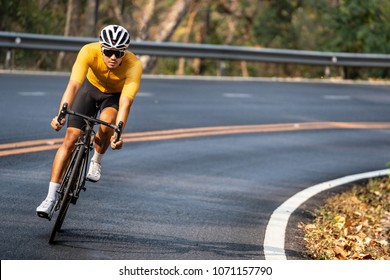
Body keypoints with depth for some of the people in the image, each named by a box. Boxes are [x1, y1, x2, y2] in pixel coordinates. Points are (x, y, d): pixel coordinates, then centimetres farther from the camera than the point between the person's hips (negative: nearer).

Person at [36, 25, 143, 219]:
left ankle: (96, 161, -1)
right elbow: (74, 84, -43)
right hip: (91, 88, 1)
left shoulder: (134, 66, -35)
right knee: (71, 138, -12)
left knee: (107, 123, -34)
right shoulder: (89, 52, -34)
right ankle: (51, 197, -9)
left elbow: (125, 102, -42)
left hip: (115, 95, -1)